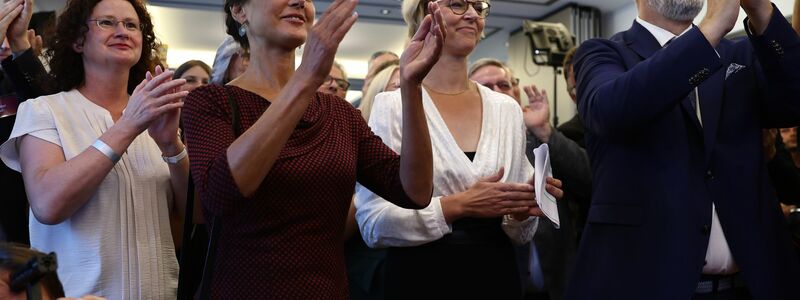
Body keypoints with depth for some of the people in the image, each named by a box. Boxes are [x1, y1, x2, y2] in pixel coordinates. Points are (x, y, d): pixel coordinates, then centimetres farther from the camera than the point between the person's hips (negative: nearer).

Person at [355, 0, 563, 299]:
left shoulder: (507, 108, 5)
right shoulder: (391, 105, -8)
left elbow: (519, 232, 10)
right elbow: (373, 221, -12)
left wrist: (522, 209, -10)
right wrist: (457, 206, -21)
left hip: (497, 276, 4)